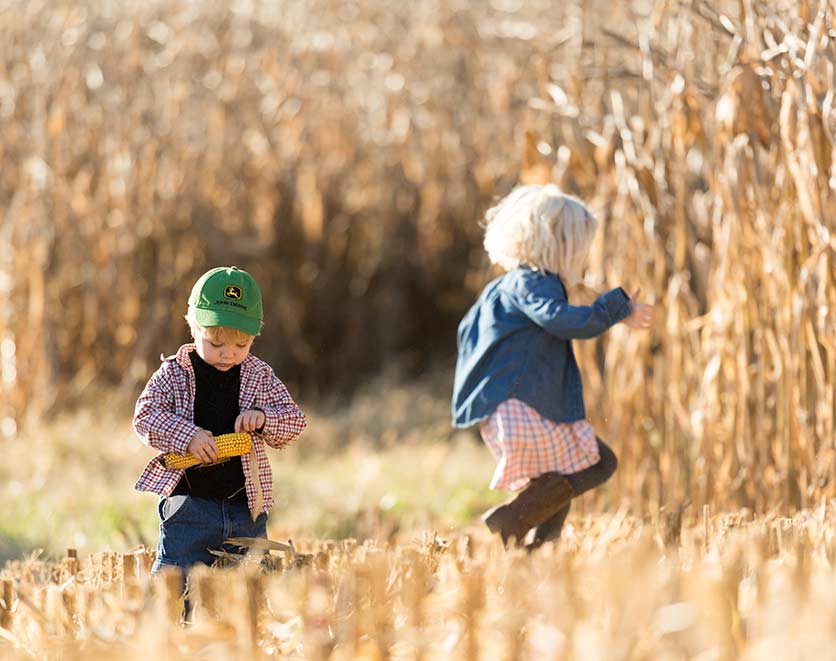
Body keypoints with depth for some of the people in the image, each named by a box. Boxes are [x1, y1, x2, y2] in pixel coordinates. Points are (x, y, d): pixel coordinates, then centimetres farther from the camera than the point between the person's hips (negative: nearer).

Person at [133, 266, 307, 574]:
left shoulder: (260, 377, 7)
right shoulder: (174, 374, 0)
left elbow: (294, 421, 6)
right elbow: (144, 415, -7)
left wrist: (263, 419, -15)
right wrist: (187, 436, -21)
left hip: (247, 505, 3)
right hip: (189, 501, -3)